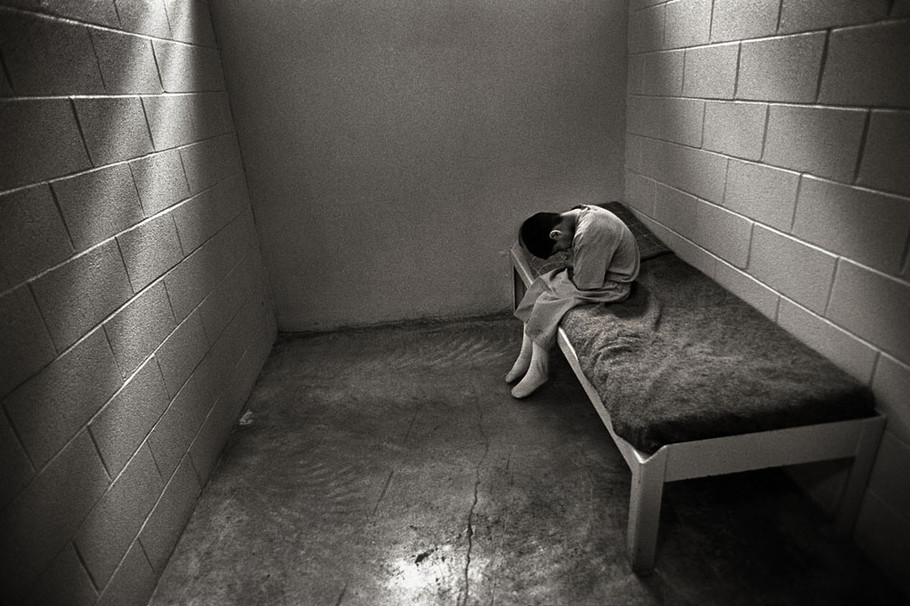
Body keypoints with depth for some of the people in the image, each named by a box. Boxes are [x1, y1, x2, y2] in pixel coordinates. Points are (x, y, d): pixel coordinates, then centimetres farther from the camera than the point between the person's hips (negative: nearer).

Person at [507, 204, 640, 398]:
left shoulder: (589, 233, -32)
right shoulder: (580, 214, -3)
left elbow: (586, 283, -24)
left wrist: (570, 273, -7)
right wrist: (572, 270, -4)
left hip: (612, 285, -9)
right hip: (592, 272, 10)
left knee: (546, 304, -17)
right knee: (538, 287, 0)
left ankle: (538, 372, 0)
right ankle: (525, 359, 7)